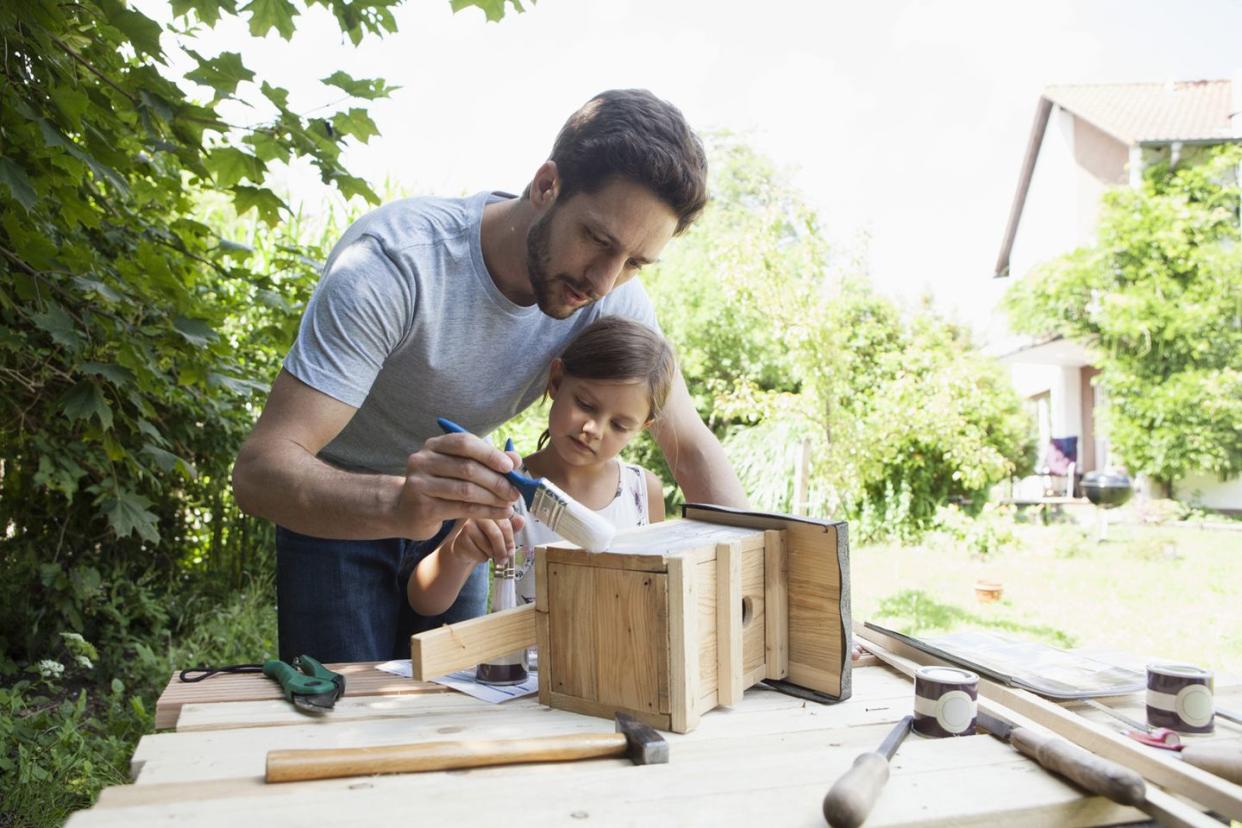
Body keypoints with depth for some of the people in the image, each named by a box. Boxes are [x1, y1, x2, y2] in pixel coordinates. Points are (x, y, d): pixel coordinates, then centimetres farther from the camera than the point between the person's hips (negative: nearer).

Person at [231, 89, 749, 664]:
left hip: (454, 509, 4)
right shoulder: (392, 264, -35)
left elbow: (691, 447, -12)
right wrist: (397, 504, -59)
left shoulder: (616, 297, -20)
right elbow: (257, 470, -39)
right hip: (337, 507, -3)